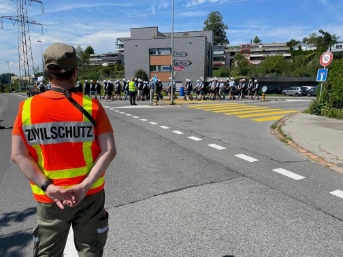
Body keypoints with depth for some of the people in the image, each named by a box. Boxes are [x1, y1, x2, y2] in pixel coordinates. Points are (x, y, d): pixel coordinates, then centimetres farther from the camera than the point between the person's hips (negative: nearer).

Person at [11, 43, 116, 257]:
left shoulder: (28, 107, -6)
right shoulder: (91, 106, -11)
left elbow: (18, 155, -8)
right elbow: (109, 151, -15)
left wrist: (47, 186, -12)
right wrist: (85, 185, -16)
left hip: (48, 198, 1)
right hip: (90, 194, -1)